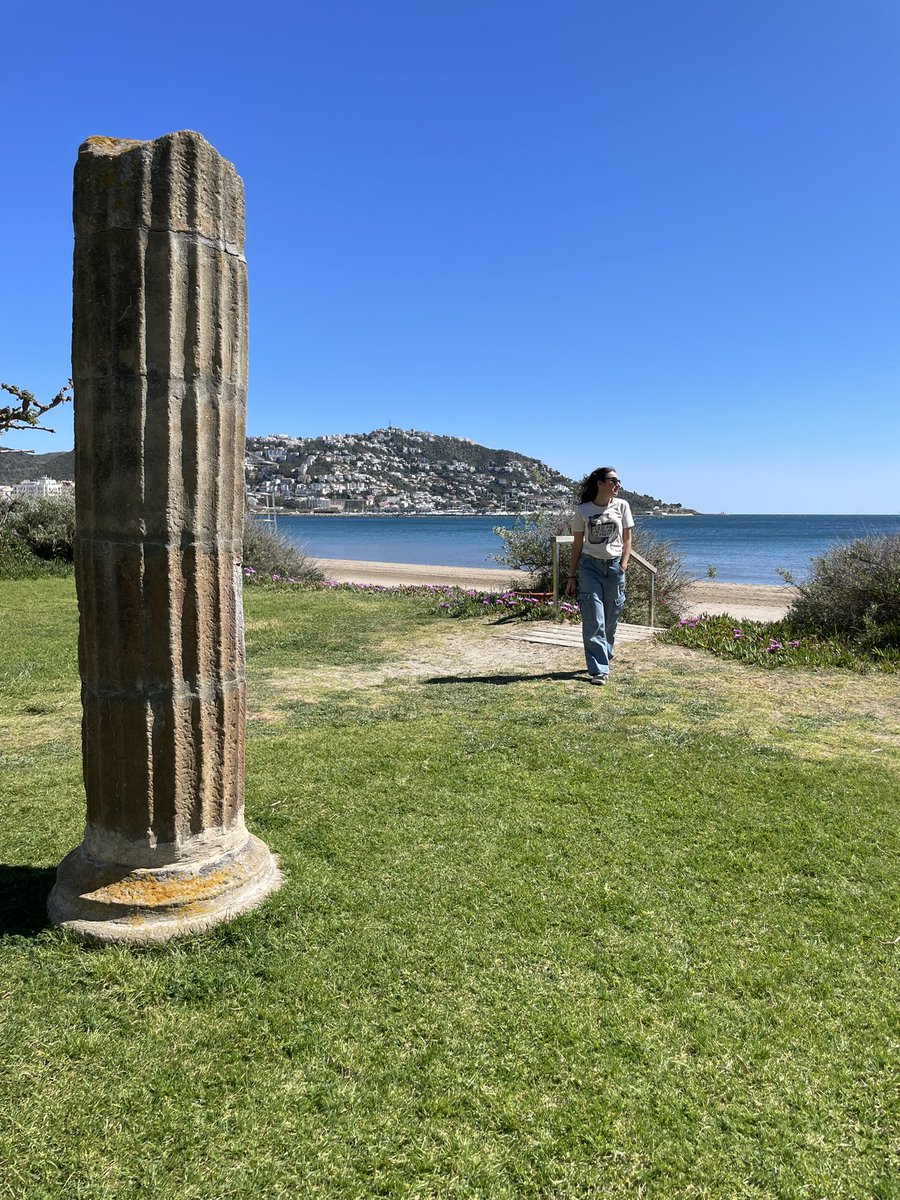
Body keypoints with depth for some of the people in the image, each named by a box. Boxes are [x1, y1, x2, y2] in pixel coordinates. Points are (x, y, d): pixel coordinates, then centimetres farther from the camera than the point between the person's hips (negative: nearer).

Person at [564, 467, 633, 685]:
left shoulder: (622, 506, 4)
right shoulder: (583, 510, 1)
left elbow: (627, 539, 8)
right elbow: (577, 544, 5)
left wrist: (624, 564, -5)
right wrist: (572, 576, 4)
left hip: (614, 567, 2)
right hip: (590, 566, -2)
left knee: (610, 620, 7)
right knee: (593, 621, -7)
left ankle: (603, 660, 25)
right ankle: (599, 670, -5)